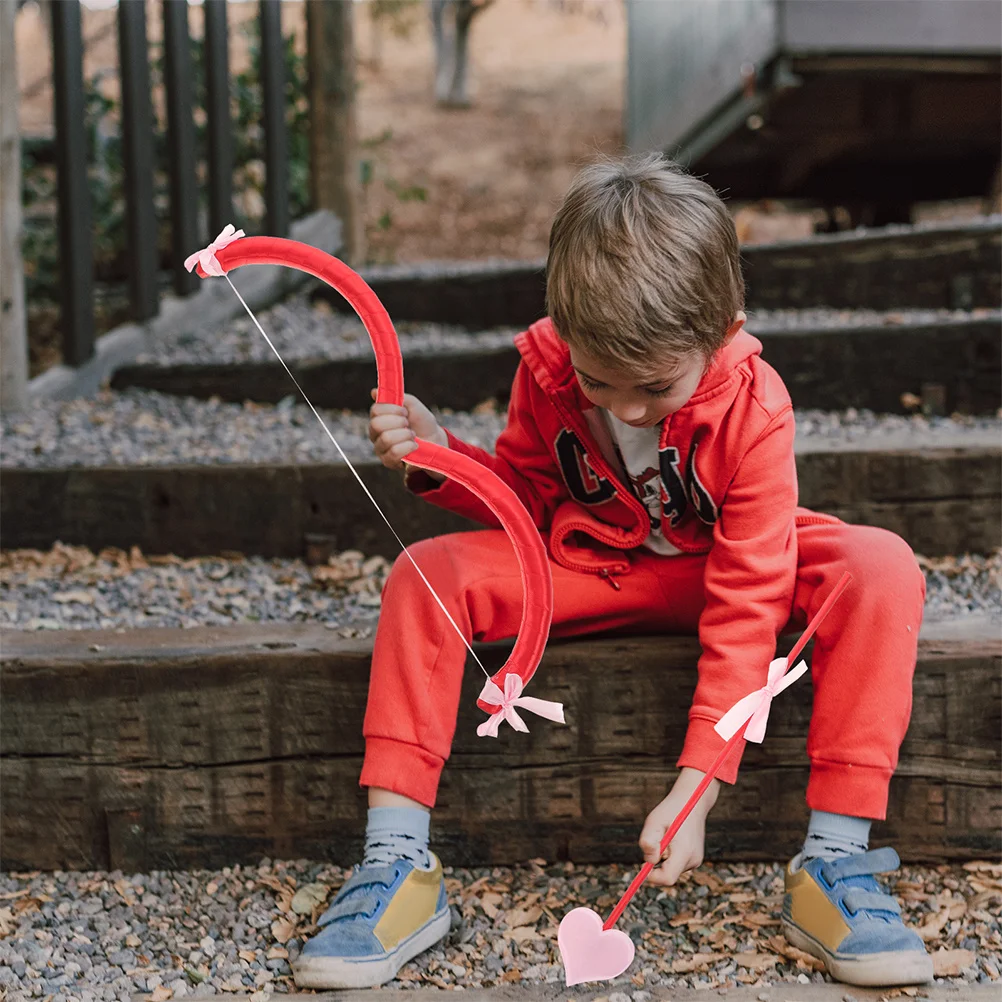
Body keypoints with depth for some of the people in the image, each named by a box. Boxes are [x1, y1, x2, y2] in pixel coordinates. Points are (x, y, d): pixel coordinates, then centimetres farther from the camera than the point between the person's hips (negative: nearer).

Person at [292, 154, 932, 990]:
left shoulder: (754, 407, -28)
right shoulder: (546, 366, -18)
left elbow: (745, 611, -28)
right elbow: (525, 496, 1)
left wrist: (694, 788, -33)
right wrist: (441, 461, -23)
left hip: (717, 573, -2)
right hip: (585, 570, 2)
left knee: (883, 567, -31)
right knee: (427, 571, -23)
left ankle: (835, 860, -31)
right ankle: (396, 864, -25)